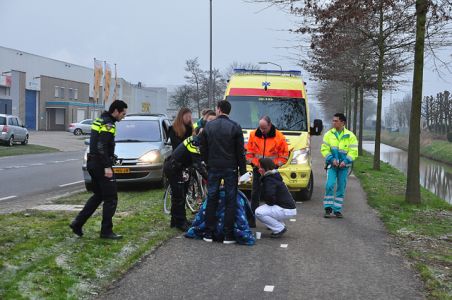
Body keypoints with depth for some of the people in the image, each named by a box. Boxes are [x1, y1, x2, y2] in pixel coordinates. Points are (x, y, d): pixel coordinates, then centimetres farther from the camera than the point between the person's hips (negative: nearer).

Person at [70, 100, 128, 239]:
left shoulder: (100, 120, 16)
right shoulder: (108, 124, -15)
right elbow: (102, 147, -23)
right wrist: (107, 167, -24)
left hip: (93, 163, 10)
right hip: (101, 165, -10)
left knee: (98, 196, 19)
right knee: (111, 198, -1)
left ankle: (77, 223, 16)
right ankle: (106, 231, 3)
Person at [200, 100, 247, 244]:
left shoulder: (208, 126, 3)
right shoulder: (235, 127, -5)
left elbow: (203, 149, 7)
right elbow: (240, 151, -6)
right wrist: (243, 171, 0)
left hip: (213, 168, 2)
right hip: (230, 168, -2)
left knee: (211, 200, 9)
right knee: (230, 201, 3)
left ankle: (208, 233, 11)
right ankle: (228, 235, 2)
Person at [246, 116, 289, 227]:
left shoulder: (279, 137, -8)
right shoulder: (253, 135, -2)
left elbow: (284, 154, -3)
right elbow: (249, 151, 6)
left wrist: (276, 164, -11)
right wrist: (252, 162, -6)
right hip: (257, 169, 2)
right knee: (255, 194, 5)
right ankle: (251, 220, 11)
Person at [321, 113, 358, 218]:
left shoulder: (350, 136, 1)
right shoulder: (329, 134, 3)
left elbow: (353, 151, -1)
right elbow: (324, 149, 2)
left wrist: (345, 161, -15)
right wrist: (331, 159, -13)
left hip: (344, 166, 0)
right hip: (332, 164, 0)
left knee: (341, 188, 4)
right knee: (329, 185, -13)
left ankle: (337, 209, 15)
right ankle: (328, 208, -2)